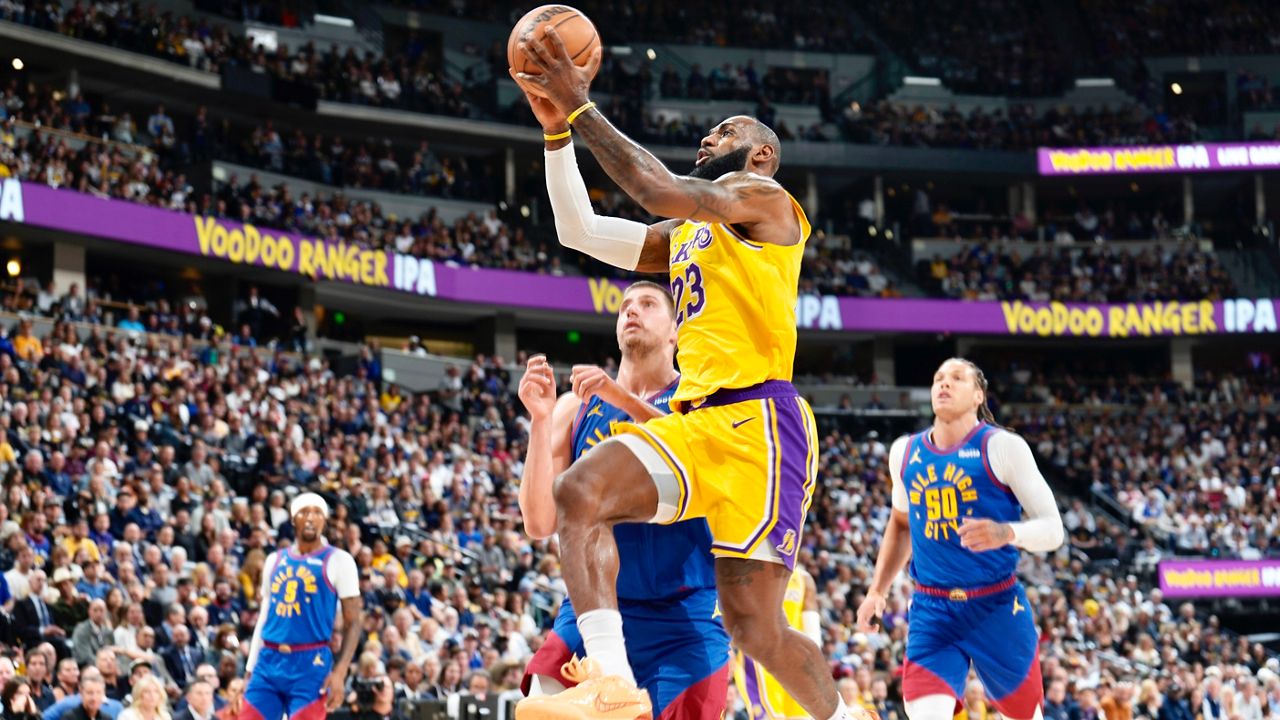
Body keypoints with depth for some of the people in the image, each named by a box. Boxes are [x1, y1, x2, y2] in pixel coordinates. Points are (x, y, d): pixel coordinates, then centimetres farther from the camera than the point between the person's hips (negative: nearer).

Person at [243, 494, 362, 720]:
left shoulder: (337, 561, 0)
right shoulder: (275, 560, 16)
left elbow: (353, 622, -4)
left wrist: (340, 672, -15)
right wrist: (250, 668, 15)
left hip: (310, 664, -5)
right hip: (268, 661, 5)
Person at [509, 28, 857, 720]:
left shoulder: (763, 197, 2)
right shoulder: (683, 233, 28)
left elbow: (660, 189, -13)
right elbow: (580, 231, 25)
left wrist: (582, 105, -9)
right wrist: (556, 127, 16)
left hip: (755, 418, -8)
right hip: (693, 420, 8)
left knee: (752, 622, -12)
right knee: (578, 491, -20)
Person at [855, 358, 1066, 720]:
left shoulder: (1001, 447, -8)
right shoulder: (905, 451, 7)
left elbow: (1053, 528, -10)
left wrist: (1006, 533, -30)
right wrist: (877, 590, 18)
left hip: (997, 608, -2)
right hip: (932, 609, 2)